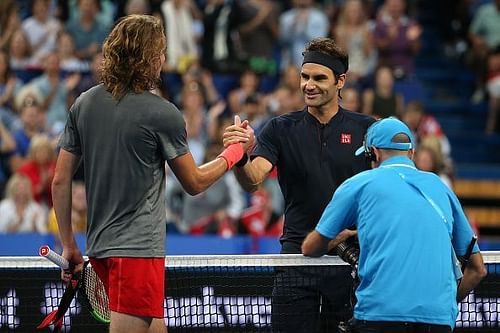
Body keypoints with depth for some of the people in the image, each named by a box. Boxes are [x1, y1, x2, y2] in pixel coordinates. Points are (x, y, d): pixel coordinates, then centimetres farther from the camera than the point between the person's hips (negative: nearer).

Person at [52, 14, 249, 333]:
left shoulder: (84, 104, 6)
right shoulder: (162, 113, -11)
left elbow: (61, 181, 7)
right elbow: (195, 183, 0)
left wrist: (69, 245, 15)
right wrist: (235, 151, 16)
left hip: (100, 245, 7)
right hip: (138, 247, -7)